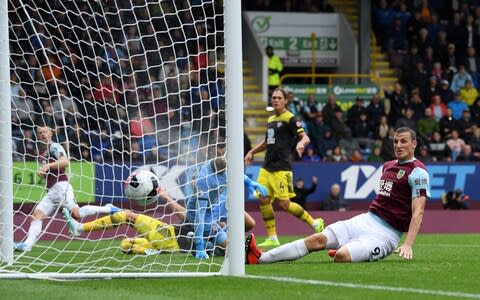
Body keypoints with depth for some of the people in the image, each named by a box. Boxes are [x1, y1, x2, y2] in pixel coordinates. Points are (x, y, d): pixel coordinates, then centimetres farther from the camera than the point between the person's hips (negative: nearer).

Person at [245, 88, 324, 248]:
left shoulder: (290, 119, -6)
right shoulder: (270, 120, 17)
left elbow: (305, 137, -15)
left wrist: (301, 143, -36)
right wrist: (252, 152, 24)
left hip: (281, 168, -7)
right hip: (267, 167, 7)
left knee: (284, 204, -9)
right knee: (264, 200, -3)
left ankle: (315, 223, 8)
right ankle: (272, 238, 4)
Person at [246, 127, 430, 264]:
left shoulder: (417, 172, -10)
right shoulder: (388, 166, 17)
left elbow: (418, 211, -16)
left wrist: (408, 245, -27)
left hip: (386, 233, -8)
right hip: (365, 220, 8)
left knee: (342, 255, -32)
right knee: (319, 239, -5)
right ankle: (259, 258, -8)